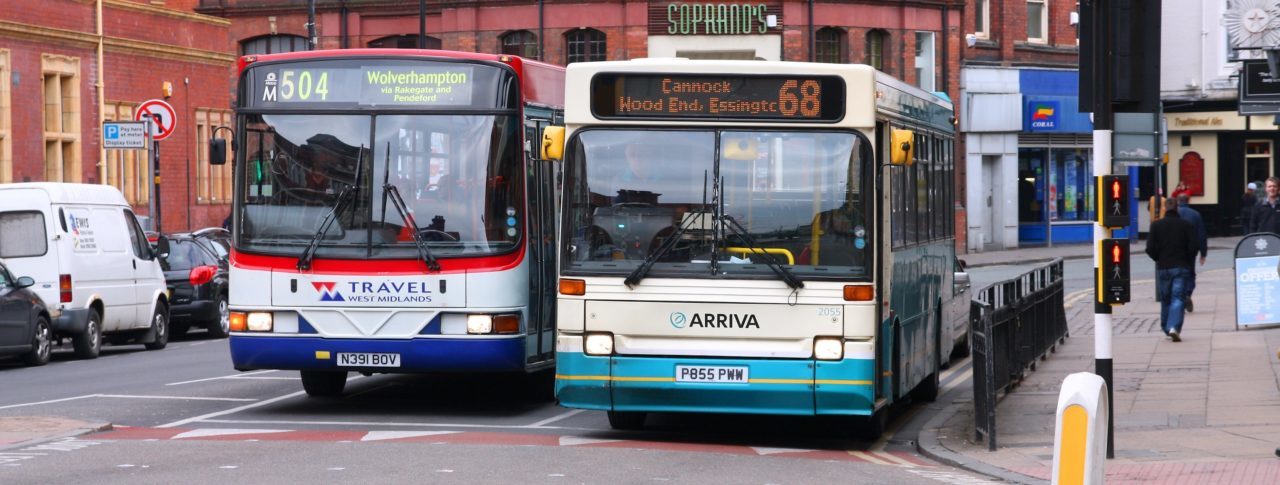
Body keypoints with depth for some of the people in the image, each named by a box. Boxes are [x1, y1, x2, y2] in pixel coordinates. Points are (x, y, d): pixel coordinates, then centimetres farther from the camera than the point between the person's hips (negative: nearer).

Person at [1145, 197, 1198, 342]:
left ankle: (1166, 328, 20)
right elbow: (1193, 247, -7)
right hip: (1181, 267, -2)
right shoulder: (1186, 225, -2)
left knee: (1165, 300, 14)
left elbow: (1150, 248, -4)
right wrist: (1187, 260, 11)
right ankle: (1174, 327, -21)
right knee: (1178, 298, -5)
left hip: (1163, 268, 2)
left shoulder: (1156, 225, 0)